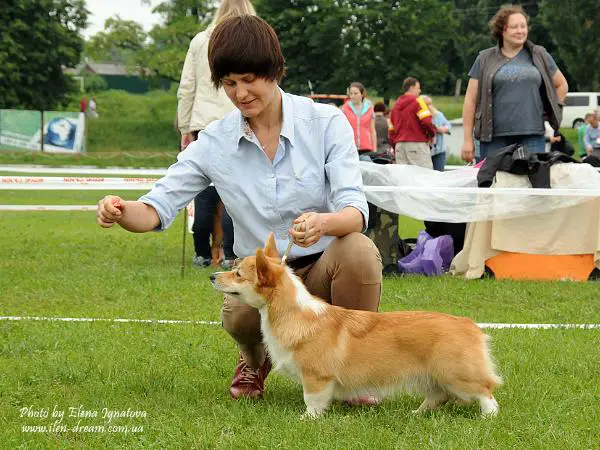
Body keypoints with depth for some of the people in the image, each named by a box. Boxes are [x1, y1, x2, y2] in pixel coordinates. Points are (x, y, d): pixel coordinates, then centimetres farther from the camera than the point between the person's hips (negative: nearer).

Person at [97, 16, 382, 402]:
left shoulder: (326, 123, -7)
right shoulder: (215, 142, -1)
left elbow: (355, 210, -18)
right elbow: (158, 208, -5)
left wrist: (324, 223, -42)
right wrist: (122, 211, -29)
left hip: (323, 269, -1)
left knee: (359, 250, -35)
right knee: (240, 312, -35)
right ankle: (256, 360, 6)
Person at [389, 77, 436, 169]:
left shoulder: (396, 105, 17)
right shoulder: (417, 101, -5)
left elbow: (391, 130, 18)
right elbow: (426, 121, -16)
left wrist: (395, 146, 22)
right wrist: (432, 134, 2)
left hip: (399, 144, 7)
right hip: (417, 143, -7)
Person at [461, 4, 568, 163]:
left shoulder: (539, 56, 13)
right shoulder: (485, 59, 9)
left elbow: (562, 84, 25)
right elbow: (471, 100, 7)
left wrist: (551, 112, 13)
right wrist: (468, 140, 1)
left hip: (532, 137, 1)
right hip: (494, 138, -1)